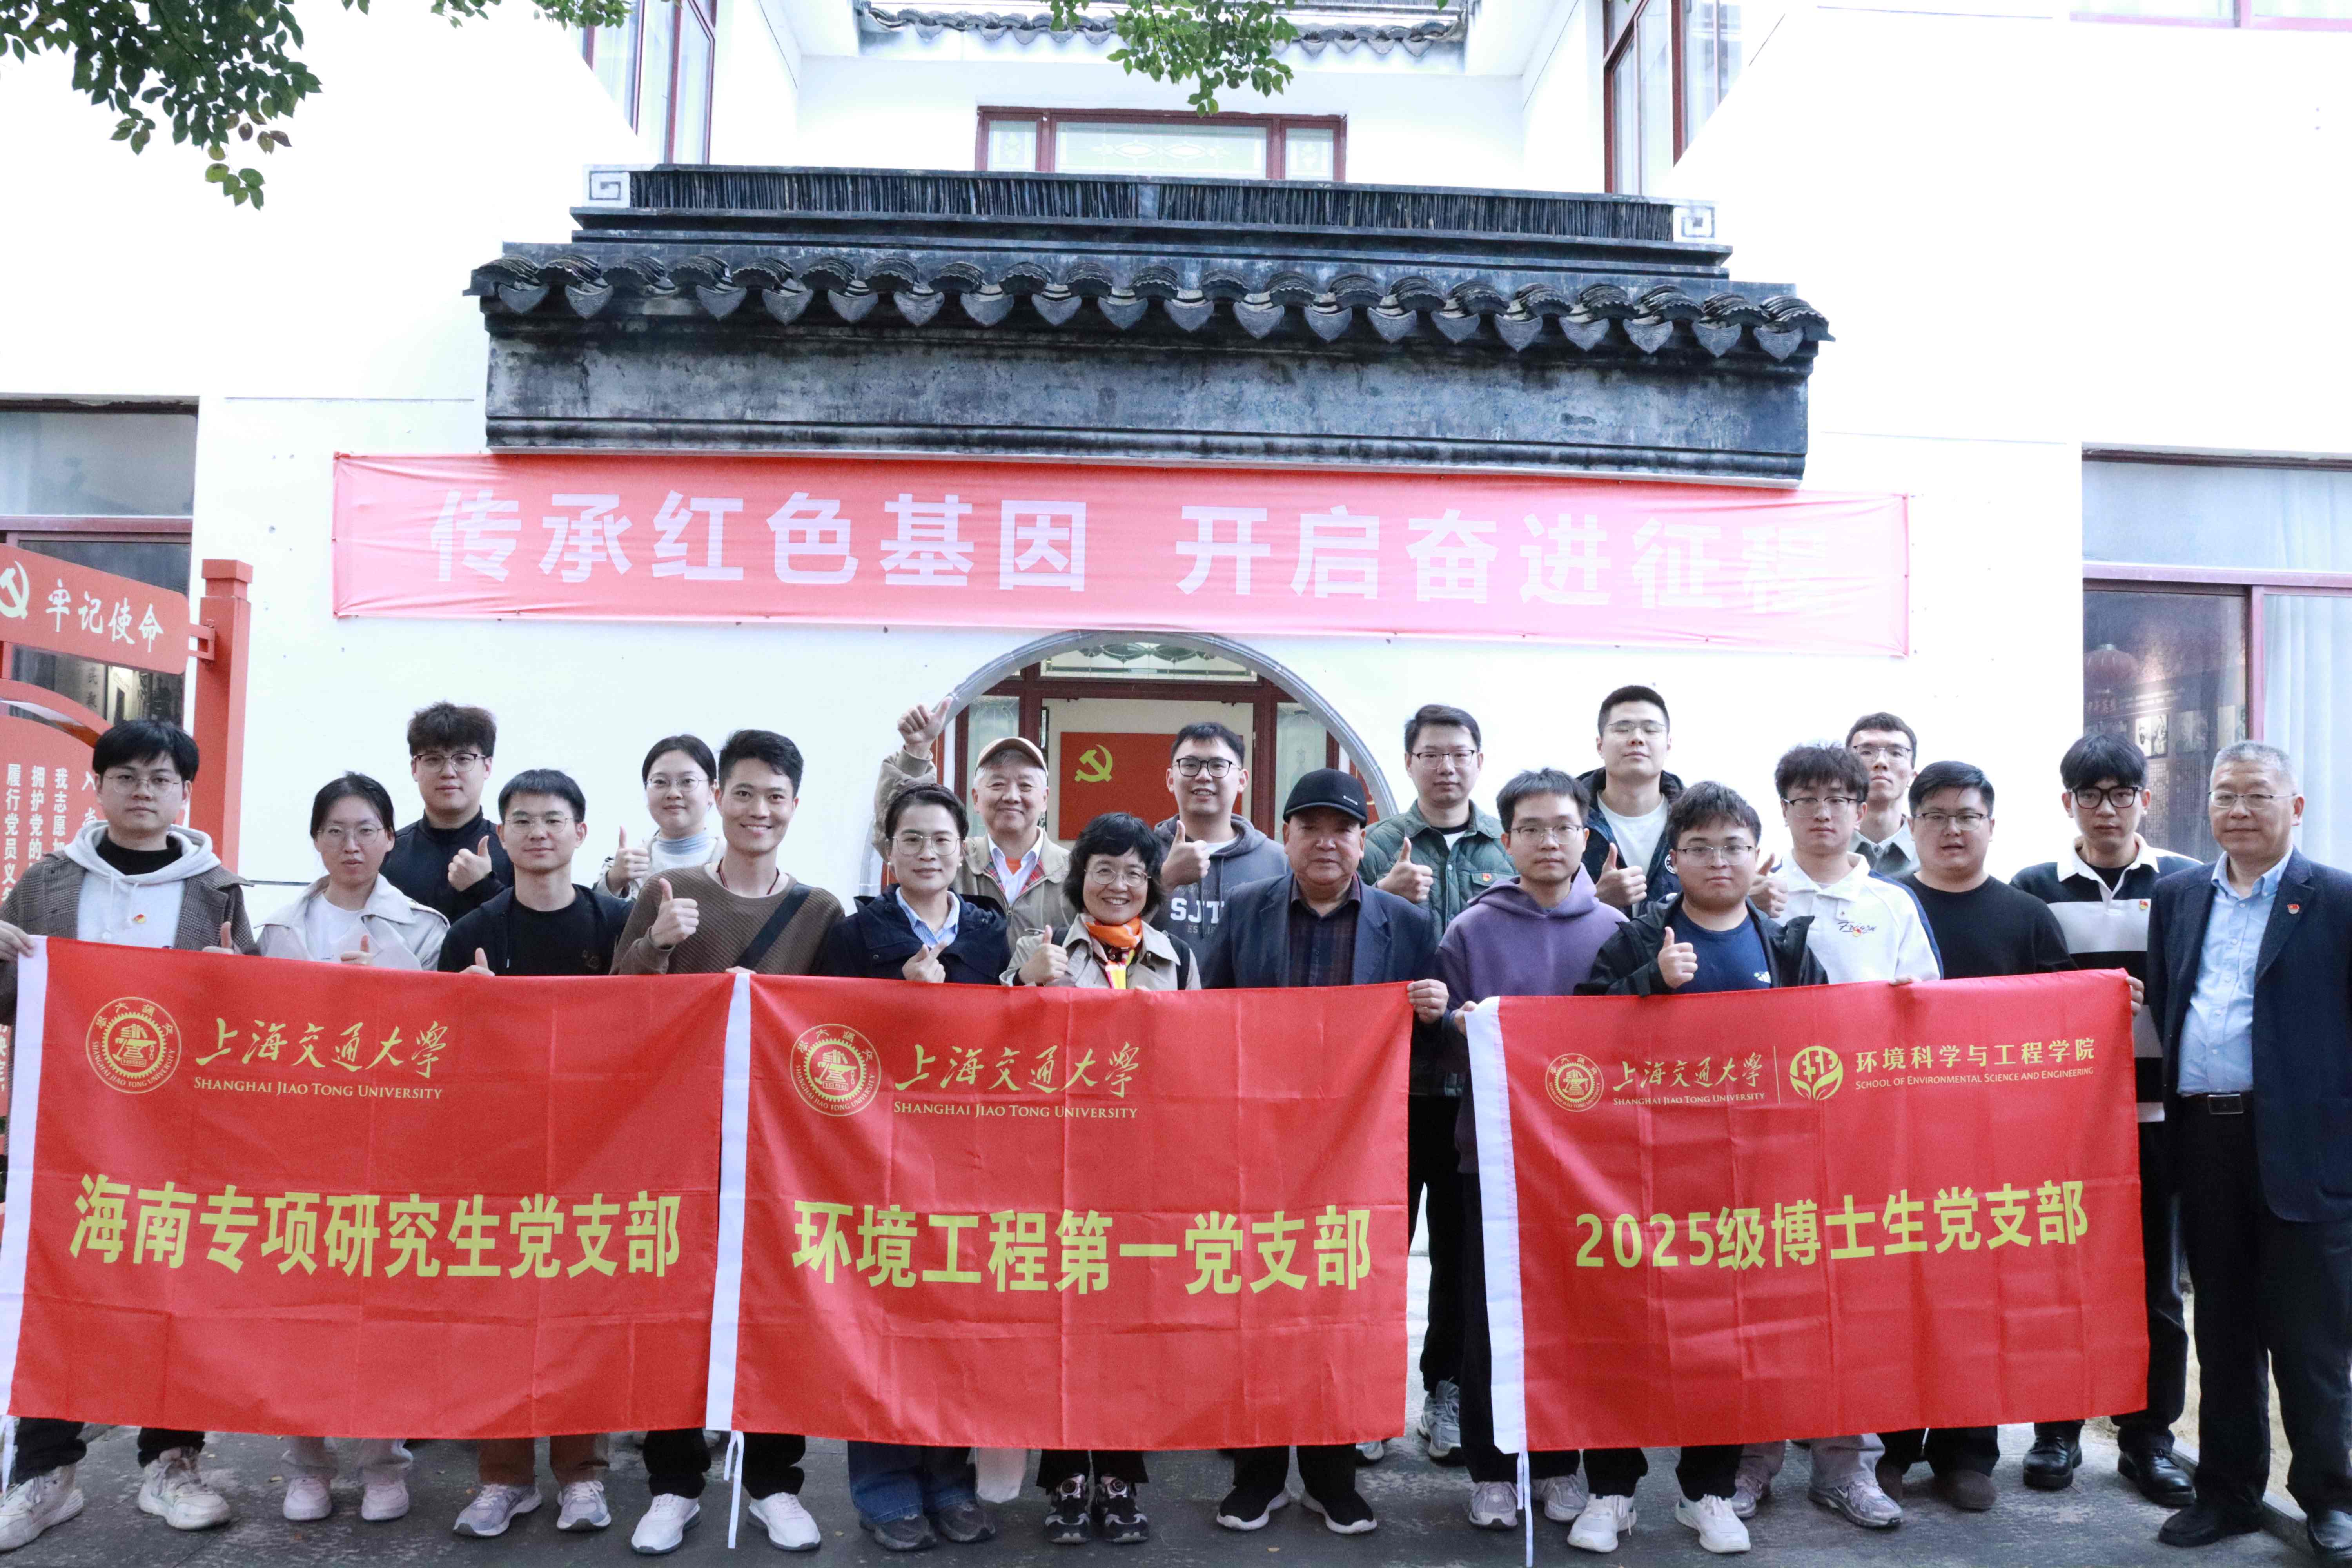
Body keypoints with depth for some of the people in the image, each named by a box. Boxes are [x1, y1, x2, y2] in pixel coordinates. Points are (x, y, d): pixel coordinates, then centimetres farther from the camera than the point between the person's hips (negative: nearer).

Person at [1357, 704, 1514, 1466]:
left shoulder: (1513, 850, 8)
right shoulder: (1378, 847, 3)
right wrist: (1381, 897, -19)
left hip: (1482, 1079, 2)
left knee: (1465, 1243, 11)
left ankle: (1448, 1389, 24)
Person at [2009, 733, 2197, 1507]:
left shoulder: (2187, 884, 4)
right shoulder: (2033, 889, 3)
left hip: (2158, 1114, 0)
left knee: (2156, 1281, 8)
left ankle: (2148, 1435, 22)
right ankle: (2057, 1429, 20)